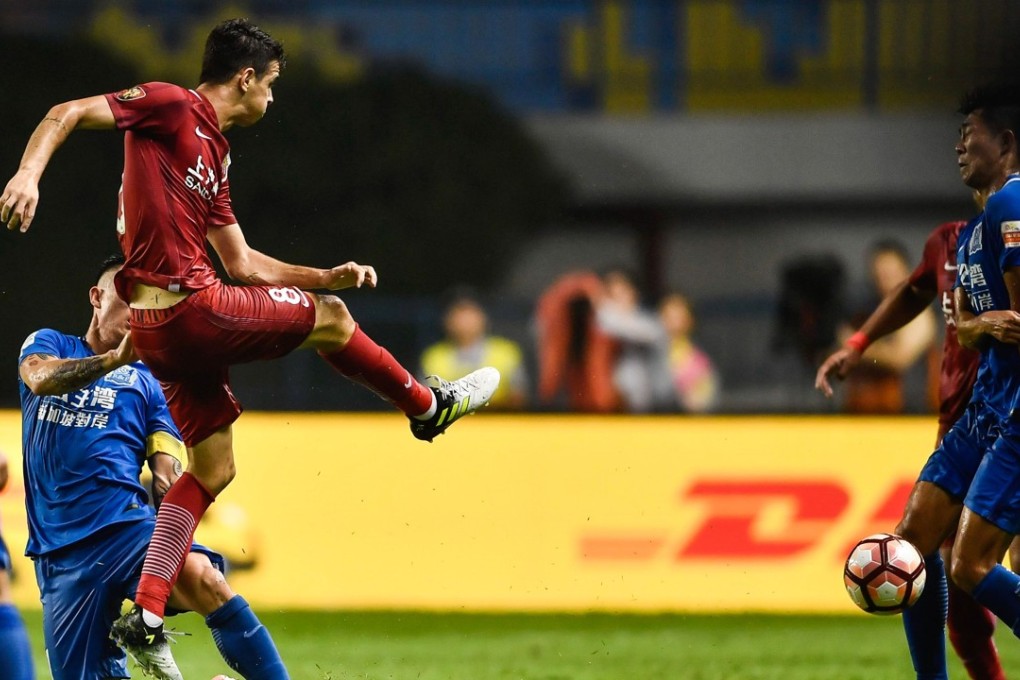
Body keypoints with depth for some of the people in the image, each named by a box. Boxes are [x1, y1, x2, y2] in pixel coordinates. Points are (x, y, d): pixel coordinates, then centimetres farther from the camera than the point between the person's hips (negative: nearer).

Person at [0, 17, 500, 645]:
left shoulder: (215, 153, 21)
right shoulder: (171, 108, -6)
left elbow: (242, 261, 26)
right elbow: (66, 114, -11)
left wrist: (328, 274, 23)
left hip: (160, 330, 10)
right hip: (190, 310, -10)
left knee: (213, 470, 13)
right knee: (328, 316, 9)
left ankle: (146, 612, 7)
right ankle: (429, 406, 31)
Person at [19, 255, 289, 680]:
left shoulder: (148, 383, 17)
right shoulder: (48, 345, 15)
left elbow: (167, 479, 10)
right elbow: (42, 378, -10)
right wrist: (116, 359, -25)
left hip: (127, 526, 0)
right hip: (60, 547, 0)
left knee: (201, 577, -31)